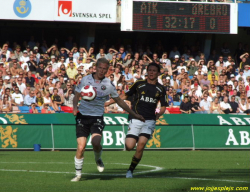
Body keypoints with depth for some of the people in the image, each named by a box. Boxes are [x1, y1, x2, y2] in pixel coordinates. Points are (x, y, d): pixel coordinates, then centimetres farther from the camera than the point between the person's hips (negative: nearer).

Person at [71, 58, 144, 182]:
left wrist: (134, 114, 18)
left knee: (96, 142, -26)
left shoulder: (108, 84, 3)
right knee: (81, 147, -10)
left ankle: (98, 159, 8)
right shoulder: (85, 80, 2)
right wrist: (75, 107, -12)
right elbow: (76, 96, 9)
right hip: (83, 116, 0)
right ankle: (78, 174, 8)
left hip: (97, 117, 0)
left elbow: (119, 101, 15)